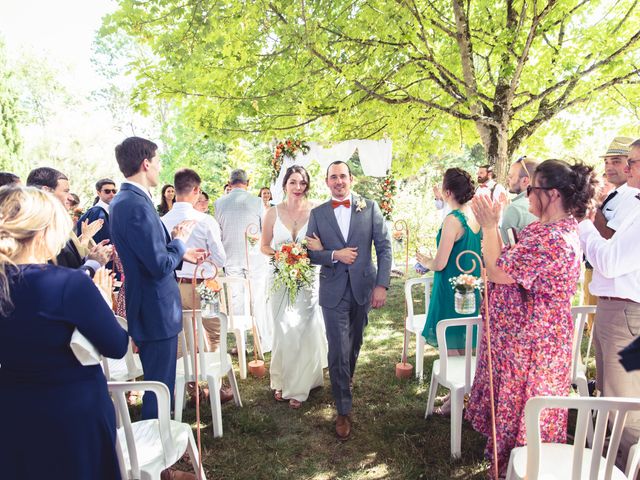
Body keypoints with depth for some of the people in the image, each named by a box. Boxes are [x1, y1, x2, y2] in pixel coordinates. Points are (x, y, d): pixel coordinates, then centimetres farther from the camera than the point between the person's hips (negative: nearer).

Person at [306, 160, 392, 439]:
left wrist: (381, 284, -9)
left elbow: (384, 247, -2)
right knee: (338, 351, -2)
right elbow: (310, 253, 2)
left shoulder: (369, 207, 0)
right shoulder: (317, 214, 2)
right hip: (333, 291, -1)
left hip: (363, 288, 1)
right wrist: (334, 255, -16)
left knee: (354, 344, 19)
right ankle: (343, 411, 13)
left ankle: (347, 378, 49)